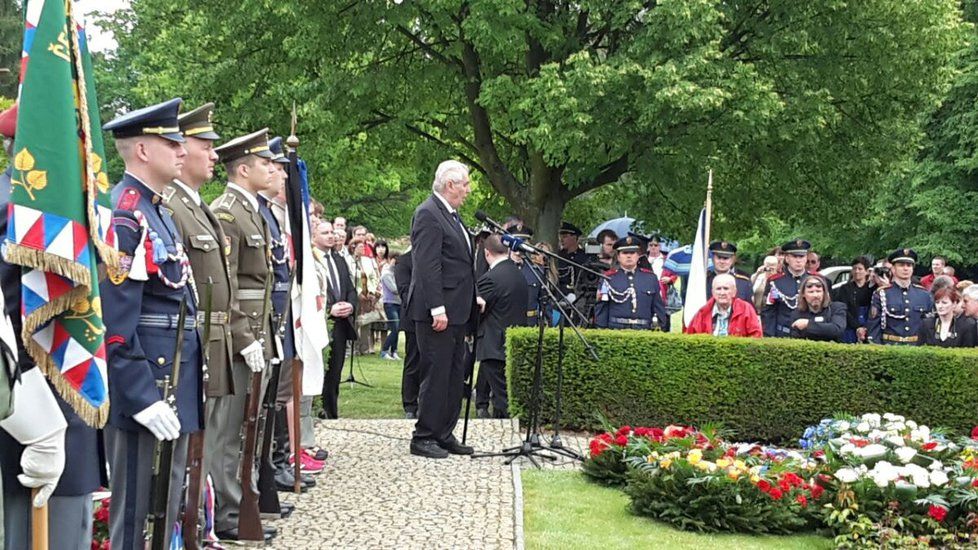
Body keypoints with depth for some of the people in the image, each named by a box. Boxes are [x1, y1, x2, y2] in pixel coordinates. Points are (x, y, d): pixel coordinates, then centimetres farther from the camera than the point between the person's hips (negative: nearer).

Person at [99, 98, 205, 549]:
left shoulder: (162, 213, 16)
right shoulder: (122, 217, -15)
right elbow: (115, 324, -21)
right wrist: (144, 399, -22)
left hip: (175, 379, 10)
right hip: (143, 383, -10)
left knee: (168, 506, 16)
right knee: (135, 513, -1)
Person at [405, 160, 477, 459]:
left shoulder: (452, 215, 17)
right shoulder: (428, 214, -13)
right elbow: (427, 265, -20)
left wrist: (472, 302, 16)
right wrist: (437, 309, -24)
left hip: (457, 311, 10)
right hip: (439, 310, -10)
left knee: (454, 376, 12)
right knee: (436, 375, -5)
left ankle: (444, 435, 19)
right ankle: (423, 437, 2)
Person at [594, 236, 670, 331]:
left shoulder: (650, 278, 12)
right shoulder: (609, 278, 6)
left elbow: (659, 308, 13)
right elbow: (601, 309, 5)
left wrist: (660, 331, 7)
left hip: (644, 331, 2)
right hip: (616, 330, -2)